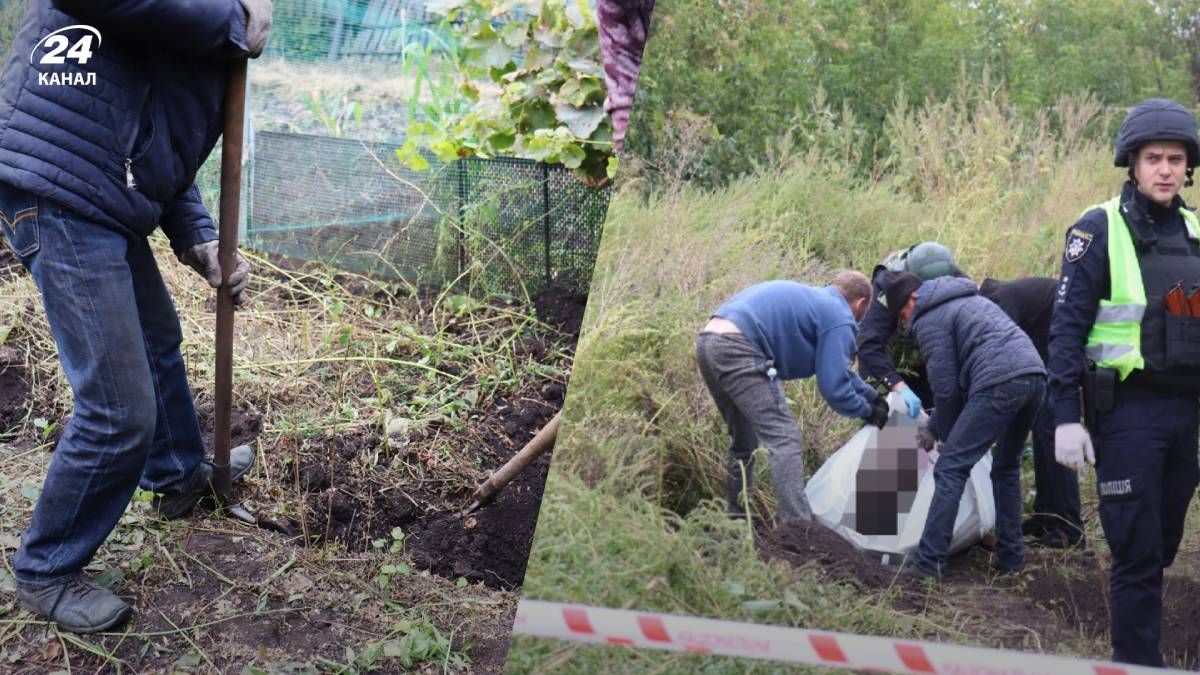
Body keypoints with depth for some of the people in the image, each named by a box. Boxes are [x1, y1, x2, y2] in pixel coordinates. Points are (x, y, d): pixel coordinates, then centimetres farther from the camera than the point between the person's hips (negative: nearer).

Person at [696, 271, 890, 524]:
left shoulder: (812, 299, 28)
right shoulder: (839, 317, 1)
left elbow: (835, 368, 38)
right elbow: (833, 386, -3)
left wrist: (873, 396, 38)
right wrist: (868, 411, 13)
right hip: (737, 348, -10)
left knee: (743, 440, 23)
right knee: (785, 439, -8)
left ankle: (737, 516, 32)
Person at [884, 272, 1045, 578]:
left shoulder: (929, 320, 3)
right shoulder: (967, 299, 32)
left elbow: (945, 386, 1)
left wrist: (944, 433, 18)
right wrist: (934, 426, 35)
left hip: (1000, 384, -9)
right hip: (1035, 376, 9)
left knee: (950, 468, -5)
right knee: (1007, 467, 23)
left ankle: (928, 562, -7)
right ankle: (1010, 558, 25)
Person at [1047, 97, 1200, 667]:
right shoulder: (1099, 229, -7)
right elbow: (1067, 327, -9)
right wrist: (1066, 418, -15)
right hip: (1127, 410, -6)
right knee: (1137, 551, -3)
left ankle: (1138, 637, 29)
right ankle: (1137, 662, 8)